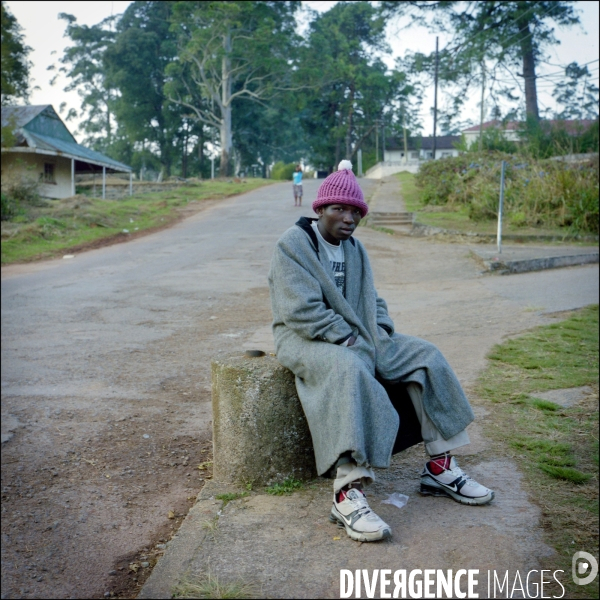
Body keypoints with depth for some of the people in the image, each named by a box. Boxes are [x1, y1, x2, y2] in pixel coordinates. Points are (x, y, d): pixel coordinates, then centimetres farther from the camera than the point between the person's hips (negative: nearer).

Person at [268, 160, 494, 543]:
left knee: (426, 356, -6)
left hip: (359, 339, 8)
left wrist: (382, 331, -3)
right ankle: (349, 493, -42)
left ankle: (440, 467, -2)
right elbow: (302, 311, -19)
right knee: (349, 370, -40)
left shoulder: (355, 249, 15)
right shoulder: (293, 245, -10)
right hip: (305, 339, -8)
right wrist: (349, 339, -20)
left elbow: (372, 300, 18)